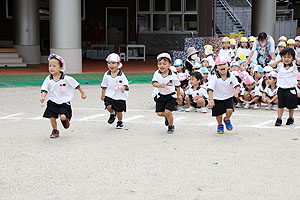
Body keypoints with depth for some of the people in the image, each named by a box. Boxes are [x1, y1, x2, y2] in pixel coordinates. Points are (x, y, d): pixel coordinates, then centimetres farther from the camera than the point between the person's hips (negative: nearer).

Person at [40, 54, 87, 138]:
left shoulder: (67, 79, -13)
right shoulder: (48, 79, -5)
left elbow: (76, 85, -2)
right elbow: (44, 89, -5)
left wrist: (82, 93, 7)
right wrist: (43, 97, -24)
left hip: (64, 102, -3)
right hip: (53, 102, 3)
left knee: (63, 117, -19)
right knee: (52, 117, 1)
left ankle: (66, 120, 18)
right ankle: (55, 131, 26)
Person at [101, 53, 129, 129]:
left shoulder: (121, 75, -12)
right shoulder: (107, 74, -2)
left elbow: (126, 84, -12)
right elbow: (104, 86, 10)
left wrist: (123, 87, -34)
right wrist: (103, 94, 13)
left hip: (119, 96, -2)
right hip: (109, 95, 2)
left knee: (119, 111, 6)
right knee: (108, 106, -19)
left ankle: (120, 123, 34)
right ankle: (112, 114, 17)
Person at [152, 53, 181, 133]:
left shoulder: (172, 75, -11)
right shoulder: (157, 74, -7)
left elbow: (177, 85, 3)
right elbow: (154, 83, -19)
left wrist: (178, 95, 14)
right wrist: (159, 85, -40)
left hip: (171, 96, -3)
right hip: (161, 96, 4)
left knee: (167, 111, -16)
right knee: (159, 113, 4)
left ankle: (171, 126, 9)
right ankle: (167, 117, 40)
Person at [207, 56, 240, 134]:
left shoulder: (231, 77, -10)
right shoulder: (214, 78, -17)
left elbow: (237, 85, -12)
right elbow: (210, 89, -20)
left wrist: (236, 92, -35)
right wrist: (211, 100, -30)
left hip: (228, 97, 1)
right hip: (217, 99, -1)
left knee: (230, 110, -19)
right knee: (218, 114, 3)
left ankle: (227, 120, 15)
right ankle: (220, 126, 34)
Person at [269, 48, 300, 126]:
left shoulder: (294, 65, -2)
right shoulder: (280, 65, 2)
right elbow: (271, 64, -7)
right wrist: (280, 60, 0)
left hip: (291, 89, -1)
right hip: (281, 89, 1)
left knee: (291, 106, 11)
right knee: (280, 105, 3)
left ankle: (291, 118, 28)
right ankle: (279, 119, 9)